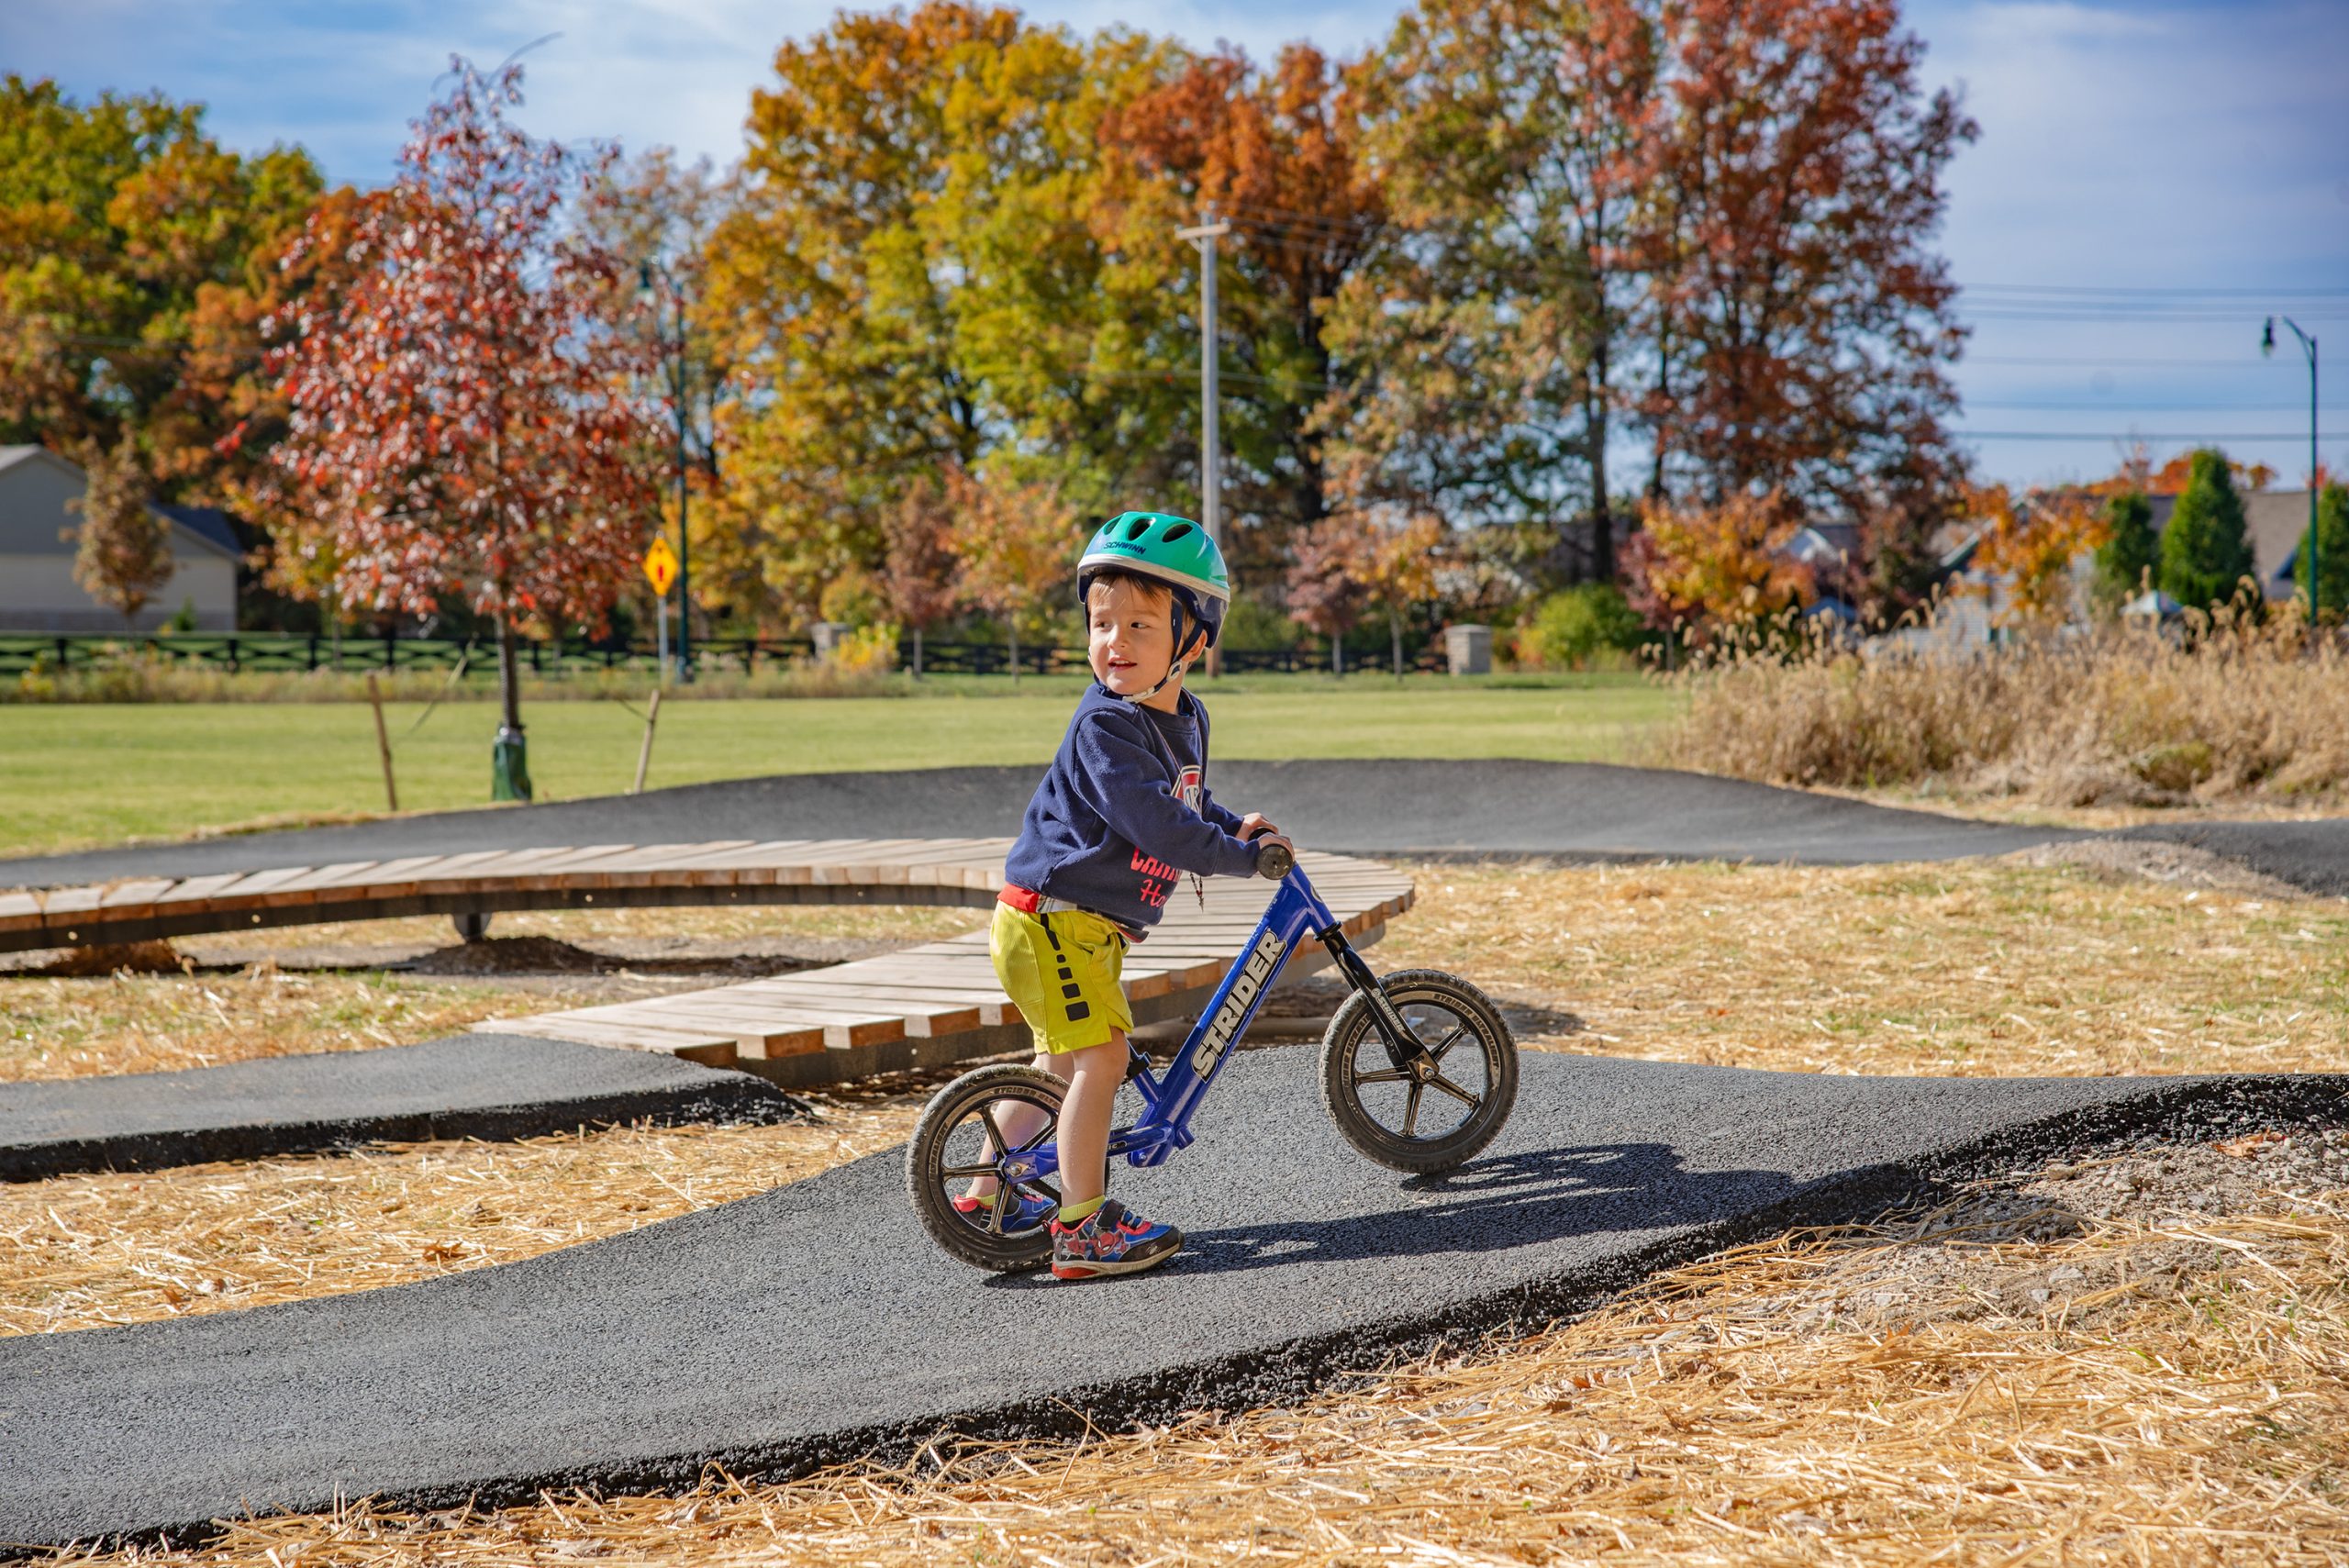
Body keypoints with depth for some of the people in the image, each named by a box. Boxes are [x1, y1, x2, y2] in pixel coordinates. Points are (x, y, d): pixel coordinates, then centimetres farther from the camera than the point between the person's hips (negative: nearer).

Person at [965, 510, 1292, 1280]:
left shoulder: (1186, 719, 7)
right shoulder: (1104, 724, -22)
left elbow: (1185, 805, 25)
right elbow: (1151, 822, -29)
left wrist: (1234, 825, 8)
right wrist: (1241, 854, -23)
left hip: (1089, 925, 9)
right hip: (1051, 915, -9)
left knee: (1062, 1059, 19)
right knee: (1099, 1055, -14)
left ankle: (987, 1194, 31)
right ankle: (1082, 1225, -11)